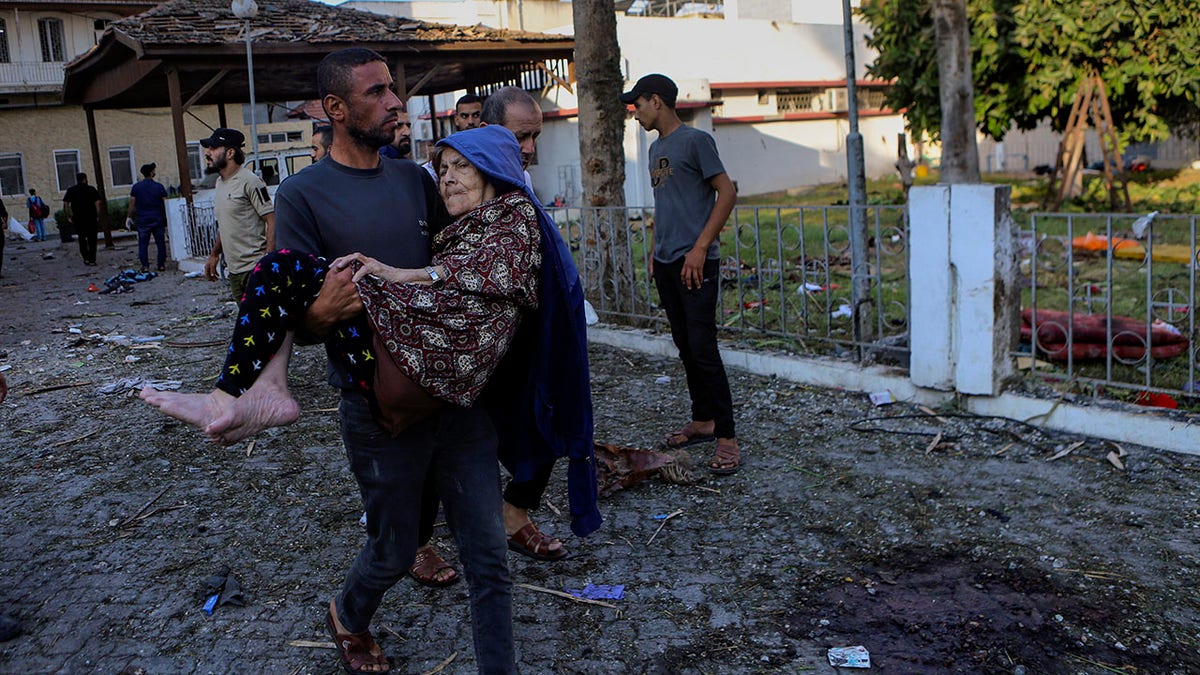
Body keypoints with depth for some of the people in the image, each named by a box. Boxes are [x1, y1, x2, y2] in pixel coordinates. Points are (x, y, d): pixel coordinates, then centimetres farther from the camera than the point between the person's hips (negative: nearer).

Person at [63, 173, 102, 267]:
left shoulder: (71, 190, 5)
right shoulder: (91, 189, 0)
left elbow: (65, 204, -3)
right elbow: (97, 203, -9)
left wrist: (68, 217, 2)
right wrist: (98, 216, -5)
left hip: (78, 218, 1)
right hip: (91, 217, -1)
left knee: (82, 238, 16)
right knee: (92, 239, 5)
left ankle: (86, 258, 7)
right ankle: (92, 260, 3)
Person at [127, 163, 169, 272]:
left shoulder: (136, 187, 0)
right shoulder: (159, 186, -3)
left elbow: (132, 203, 1)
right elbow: (165, 203, -3)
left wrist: (129, 217, 9)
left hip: (142, 220, 0)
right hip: (158, 219, 0)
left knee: (143, 244, 5)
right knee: (160, 243, 8)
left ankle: (145, 266, 1)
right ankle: (161, 264, 8)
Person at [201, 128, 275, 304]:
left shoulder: (249, 182, -12)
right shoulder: (220, 182, 15)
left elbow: (272, 221, -15)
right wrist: (214, 254, 24)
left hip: (256, 268, -8)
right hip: (234, 270, 9)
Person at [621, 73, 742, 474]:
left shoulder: (695, 140, -7)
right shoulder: (656, 148, 17)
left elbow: (727, 194, -11)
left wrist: (699, 248, -16)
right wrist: (655, 252, 16)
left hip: (695, 263, -8)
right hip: (665, 263, 8)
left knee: (703, 348, -10)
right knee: (684, 346, 12)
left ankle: (727, 439, -6)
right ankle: (702, 421, 23)